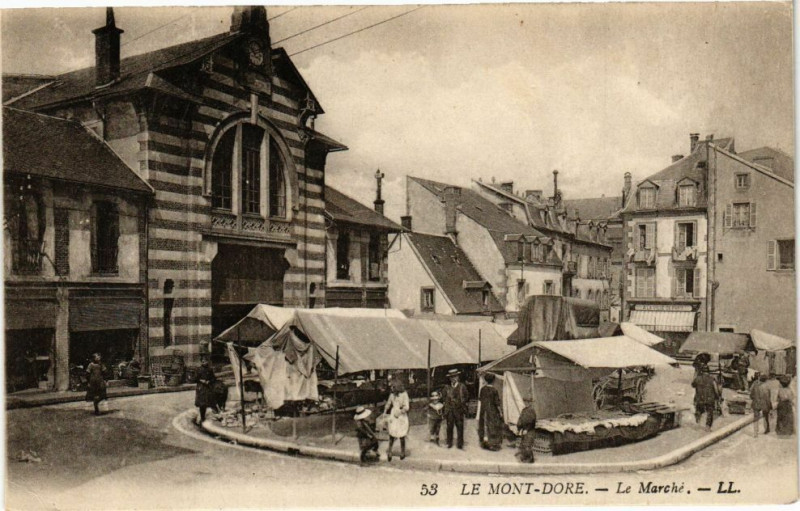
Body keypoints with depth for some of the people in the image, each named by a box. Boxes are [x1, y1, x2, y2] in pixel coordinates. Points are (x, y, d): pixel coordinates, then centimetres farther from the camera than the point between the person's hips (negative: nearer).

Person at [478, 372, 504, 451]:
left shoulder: (483, 389, -5)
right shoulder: (494, 390, -18)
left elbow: (479, 398, 8)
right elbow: (497, 402, -14)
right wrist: (500, 412, -6)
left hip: (484, 410, 5)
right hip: (492, 411, -5)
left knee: (484, 426, 16)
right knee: (493, 427, 5)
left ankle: (484, 442, 23)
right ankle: (493, 444, 9)